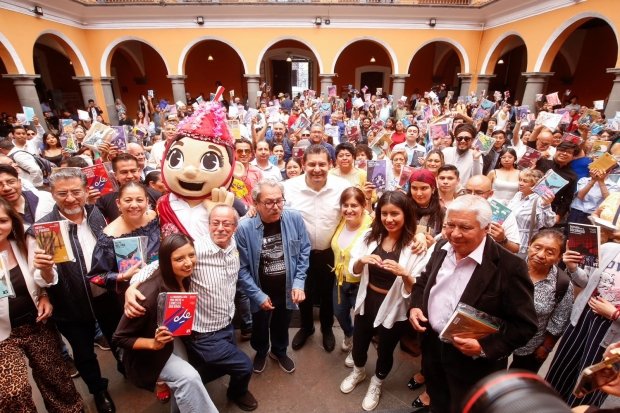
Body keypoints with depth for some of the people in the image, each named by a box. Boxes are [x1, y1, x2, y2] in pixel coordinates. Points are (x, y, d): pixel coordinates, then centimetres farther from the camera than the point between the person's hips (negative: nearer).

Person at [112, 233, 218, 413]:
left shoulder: (186, 278, -16)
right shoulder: (149, 294, -36)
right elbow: (120, 338, -21)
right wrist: (154, 344, -32)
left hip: (174, 341, 6)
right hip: (149, 354, -6)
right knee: (189, 377, -22)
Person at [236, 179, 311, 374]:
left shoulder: (295, 219, -19)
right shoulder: (244, 228, -25)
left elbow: (304, 252, -8)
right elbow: (242, 268, -17)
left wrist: (299, 283, -13)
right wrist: (257, 295, -15)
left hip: (287, 289, 2)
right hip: (261, 292, -1)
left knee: (282, 325, 27)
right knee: (260, 327, 27)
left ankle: (279, 351, 58)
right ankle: (261, 352, 59)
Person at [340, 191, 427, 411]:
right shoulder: (370, 235, -8)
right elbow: (353, 271, -2)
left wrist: (404, 274, -37)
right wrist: (362, 260, -24)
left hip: (394, 308, -3)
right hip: (367, 301, 3)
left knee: (385, 350, 21)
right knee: (359, 343, 24)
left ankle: (376, 384, 53)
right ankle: (358, 372, 58)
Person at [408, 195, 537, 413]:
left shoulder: (509, 266, -23)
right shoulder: (442, 247, -5)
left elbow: (525, 325, -18)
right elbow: (424, 281, 10)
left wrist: (485, 347, -27)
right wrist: (415, 306, -7)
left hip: (473, 363, -4)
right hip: (432, 348, 5)